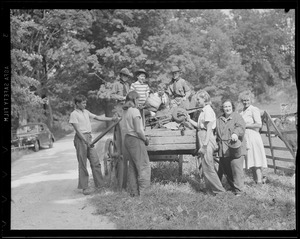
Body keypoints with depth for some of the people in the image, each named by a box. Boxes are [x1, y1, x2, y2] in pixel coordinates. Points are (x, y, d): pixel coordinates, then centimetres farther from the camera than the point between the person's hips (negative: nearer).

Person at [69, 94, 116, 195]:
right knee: (82, 164, -1)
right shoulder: (74, 114, -9)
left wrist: (111, 119, 11)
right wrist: (86, 141, -19)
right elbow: (77, 130, -14)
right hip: (81, 138, -7)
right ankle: (84, 187, 6)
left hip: (89, 137, 7)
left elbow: (97, 117, 18)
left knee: (95, 162, 5)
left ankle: (100, 184, 12)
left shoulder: (86, 112, 13)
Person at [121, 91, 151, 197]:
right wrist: (145, 139, -4)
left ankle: (133, 191, 18)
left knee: (132, 166, 14)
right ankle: (141, 192, 0)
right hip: (136, 140, -8)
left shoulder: (125, 111, 9)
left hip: (127, 139, 8)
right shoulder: (135, 111, -16)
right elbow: (138, 130, -20)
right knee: (143, 166, 0)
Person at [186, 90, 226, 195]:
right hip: (203, 139, 10)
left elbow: (209, 129, -18)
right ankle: (210, 187, 20)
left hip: (207, 139, -10)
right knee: (206, 166, 13)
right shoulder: (204, 111, 16)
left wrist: (204, 145, -21)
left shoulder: (208, 110, -13)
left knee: (207, 166, -7)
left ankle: (219, 189, 0)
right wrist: (189, 120, 13)